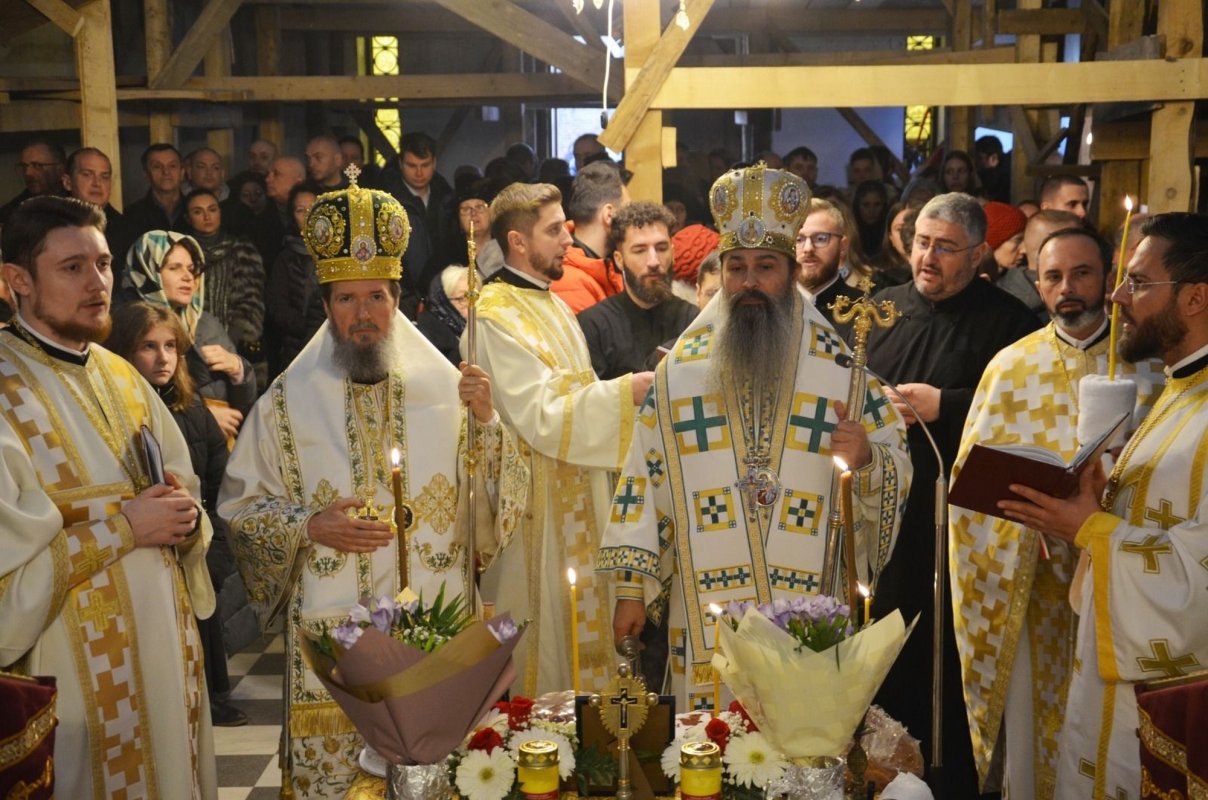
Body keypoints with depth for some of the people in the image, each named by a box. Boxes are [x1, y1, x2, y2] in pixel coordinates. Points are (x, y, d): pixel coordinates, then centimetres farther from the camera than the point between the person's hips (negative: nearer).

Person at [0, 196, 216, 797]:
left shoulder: (122, 378, 8)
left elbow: (184, 497, 13)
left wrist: (184, 519, -9)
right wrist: (121, 526, -18)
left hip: (166, 646, 6)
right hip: (77, 667, -6)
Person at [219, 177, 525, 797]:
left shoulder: (447, 388, 0)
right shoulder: (288, 402, 0)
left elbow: (502, 504, 0)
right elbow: (239, 506, 3)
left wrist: (486, 421, -16)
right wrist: (309, 526, -13)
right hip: (328, 640, 0)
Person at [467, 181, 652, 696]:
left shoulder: (550, 305, 14)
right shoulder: (496, 316, -16)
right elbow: (543, 417, -22)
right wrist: (632, 388, -22)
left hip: (575, 501, 9)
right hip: (536, 511, -9)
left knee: (578, 630, 15)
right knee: (543, 636, 1)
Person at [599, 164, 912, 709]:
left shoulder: (840, 365, 3)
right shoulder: (680, 367, 4)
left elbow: (896, 470, 4)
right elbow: (645, 476, 3)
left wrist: (867, 460, -19)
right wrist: (630, 588, 0)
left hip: (813, 612, 0)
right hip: (707, 612, 1)